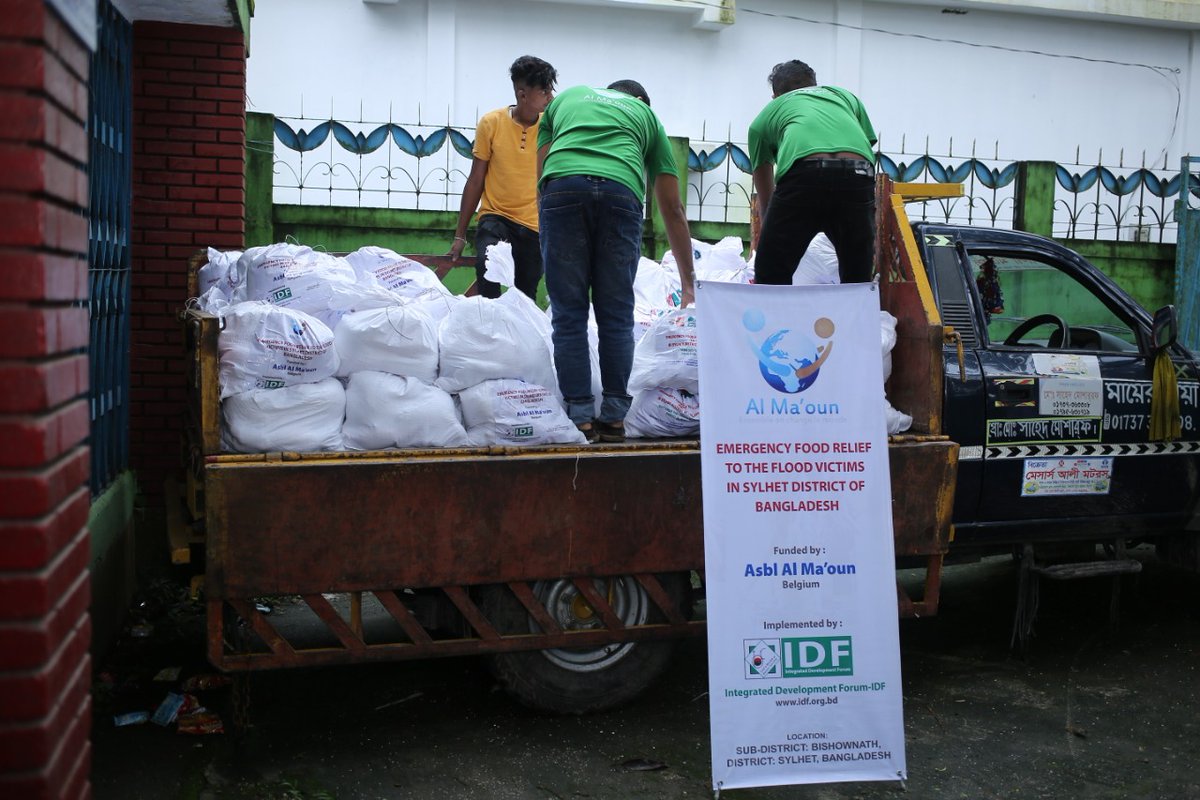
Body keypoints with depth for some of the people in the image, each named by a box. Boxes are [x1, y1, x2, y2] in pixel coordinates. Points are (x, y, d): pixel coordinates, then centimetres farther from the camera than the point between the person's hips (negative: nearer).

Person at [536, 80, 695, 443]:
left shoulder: (566, 97, 35)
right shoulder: (647, 115, 32)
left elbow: (541, 175, 26)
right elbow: (673, 209, 30)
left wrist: (548, 246, 31)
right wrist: (687, 282, 34)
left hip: (562, 186, 0)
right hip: (620, 191, 0)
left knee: (569, 315, 5)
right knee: (616, 315, 9)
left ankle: (580, 418, 4)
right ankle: (614, 417, 10)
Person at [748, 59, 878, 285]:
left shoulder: (766, 114, 35)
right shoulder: (845, 96, 39)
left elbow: (765, 195, 41)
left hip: (804, 173, -2)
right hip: (858, 173, 2)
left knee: (772, 276, 8)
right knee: (857, 279, 16)